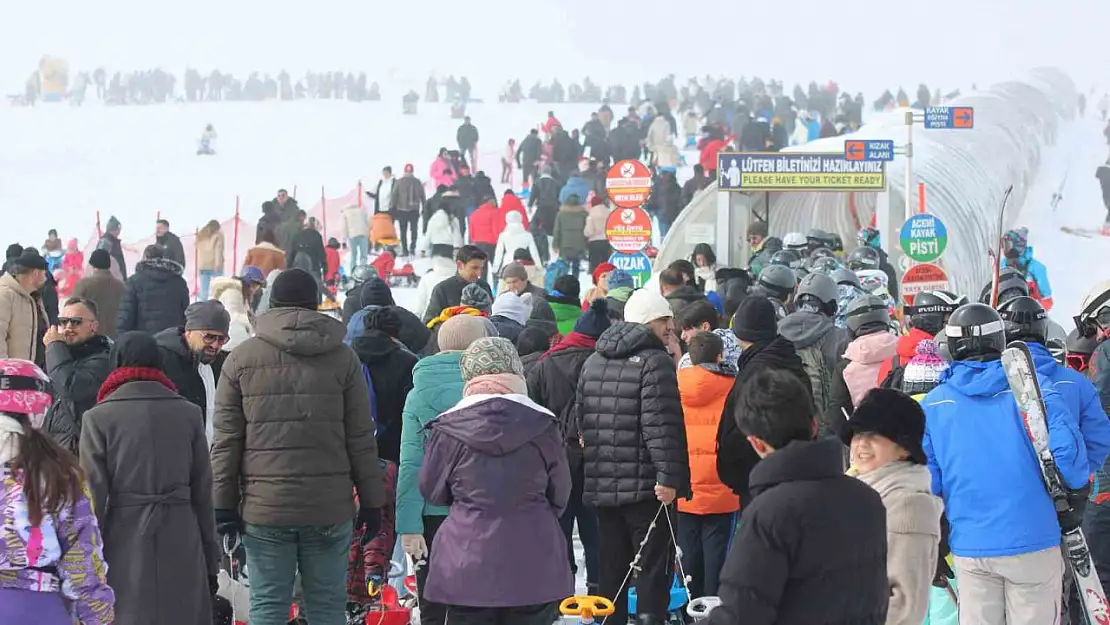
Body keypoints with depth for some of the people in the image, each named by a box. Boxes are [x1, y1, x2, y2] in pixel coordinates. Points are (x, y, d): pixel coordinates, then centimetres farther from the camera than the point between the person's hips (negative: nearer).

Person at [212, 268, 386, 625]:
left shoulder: (241, 358, 3)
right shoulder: (342, 358, 2)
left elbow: (226, 440, 1)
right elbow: (361, 439, 2)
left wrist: (223, 503, 6)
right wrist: (372, 502, 8)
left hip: (264, 506, 0)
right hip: (330, 508, 0)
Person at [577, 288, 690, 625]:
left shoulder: (593, 362, 13)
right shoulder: (656, 361, -12)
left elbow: (582, 418, 19)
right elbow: (661, 424, -21)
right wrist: (669, 474, -23)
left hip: (601, 484, 7)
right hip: (645, 485, -7)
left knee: (611, 568, 14)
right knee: (653, 569, -1)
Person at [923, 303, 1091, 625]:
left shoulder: (932, 405, 2)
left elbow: (926, 481, 4)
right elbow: (1068, 453, -12)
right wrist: (1075, 490, 10)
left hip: (969, 548, 2)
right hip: (1032, 542, -2)